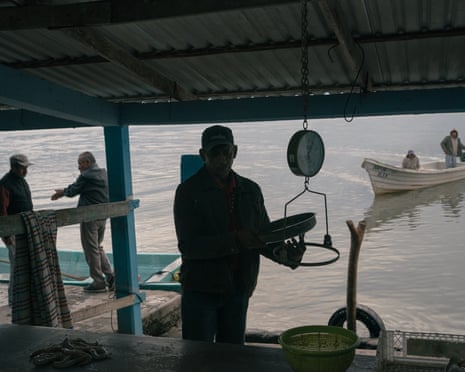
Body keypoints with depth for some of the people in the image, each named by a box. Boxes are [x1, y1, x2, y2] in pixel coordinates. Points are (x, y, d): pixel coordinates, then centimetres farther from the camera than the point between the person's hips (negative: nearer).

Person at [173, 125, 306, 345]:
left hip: (238, 291, 4)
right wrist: (235, 240, -27)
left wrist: (285, 254, -11)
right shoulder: (189, 191, -8)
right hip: (200, 290, -4)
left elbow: (263, 238, 10)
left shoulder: (250, 191, 7)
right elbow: (188, 246, -16)